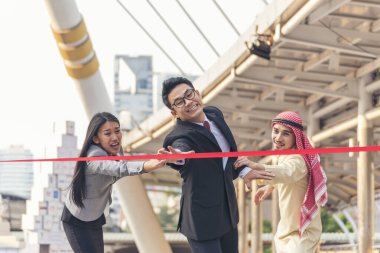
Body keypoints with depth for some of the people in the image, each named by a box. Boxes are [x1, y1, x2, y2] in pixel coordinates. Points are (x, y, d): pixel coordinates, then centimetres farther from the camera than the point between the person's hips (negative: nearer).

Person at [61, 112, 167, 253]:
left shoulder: (112, 152, -3)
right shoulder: (95, 156, -32)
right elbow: (118, 168, -52)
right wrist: (146, 166, -69)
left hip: (95, 218, 9)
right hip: (77, 220, -9)